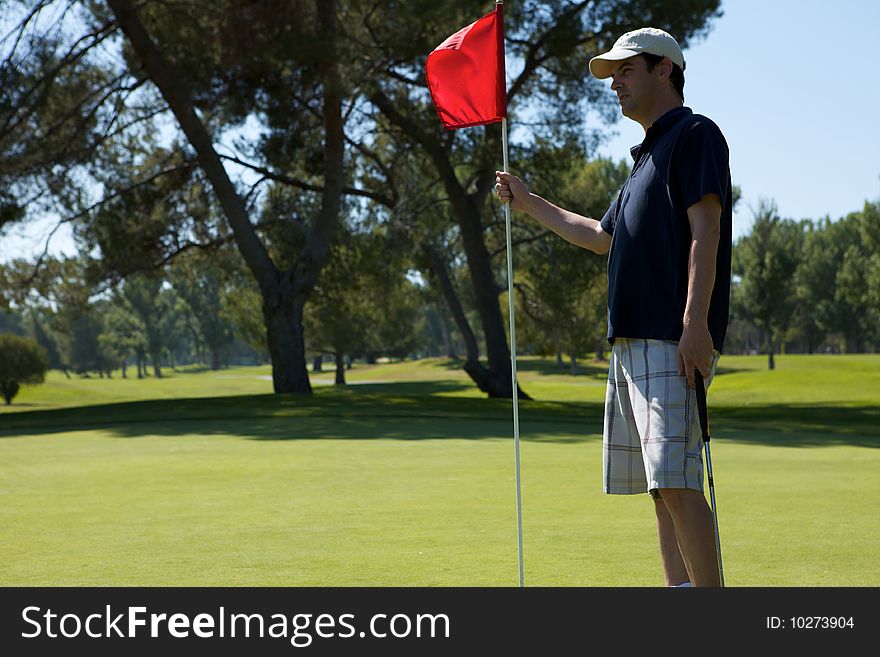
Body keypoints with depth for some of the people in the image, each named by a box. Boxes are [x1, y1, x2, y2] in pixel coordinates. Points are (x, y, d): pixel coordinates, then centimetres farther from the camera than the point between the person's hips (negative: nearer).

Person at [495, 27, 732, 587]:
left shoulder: (695, 134, -2)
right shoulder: (648, 154, 26)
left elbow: (705, 231, -14)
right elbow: (604, 237, 38)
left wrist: (696, 323, -23)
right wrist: (530, 204, 39)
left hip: (673, 342, -10)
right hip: (632, 341, 10)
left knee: (676, 483, -16)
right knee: (661, 488, 8)